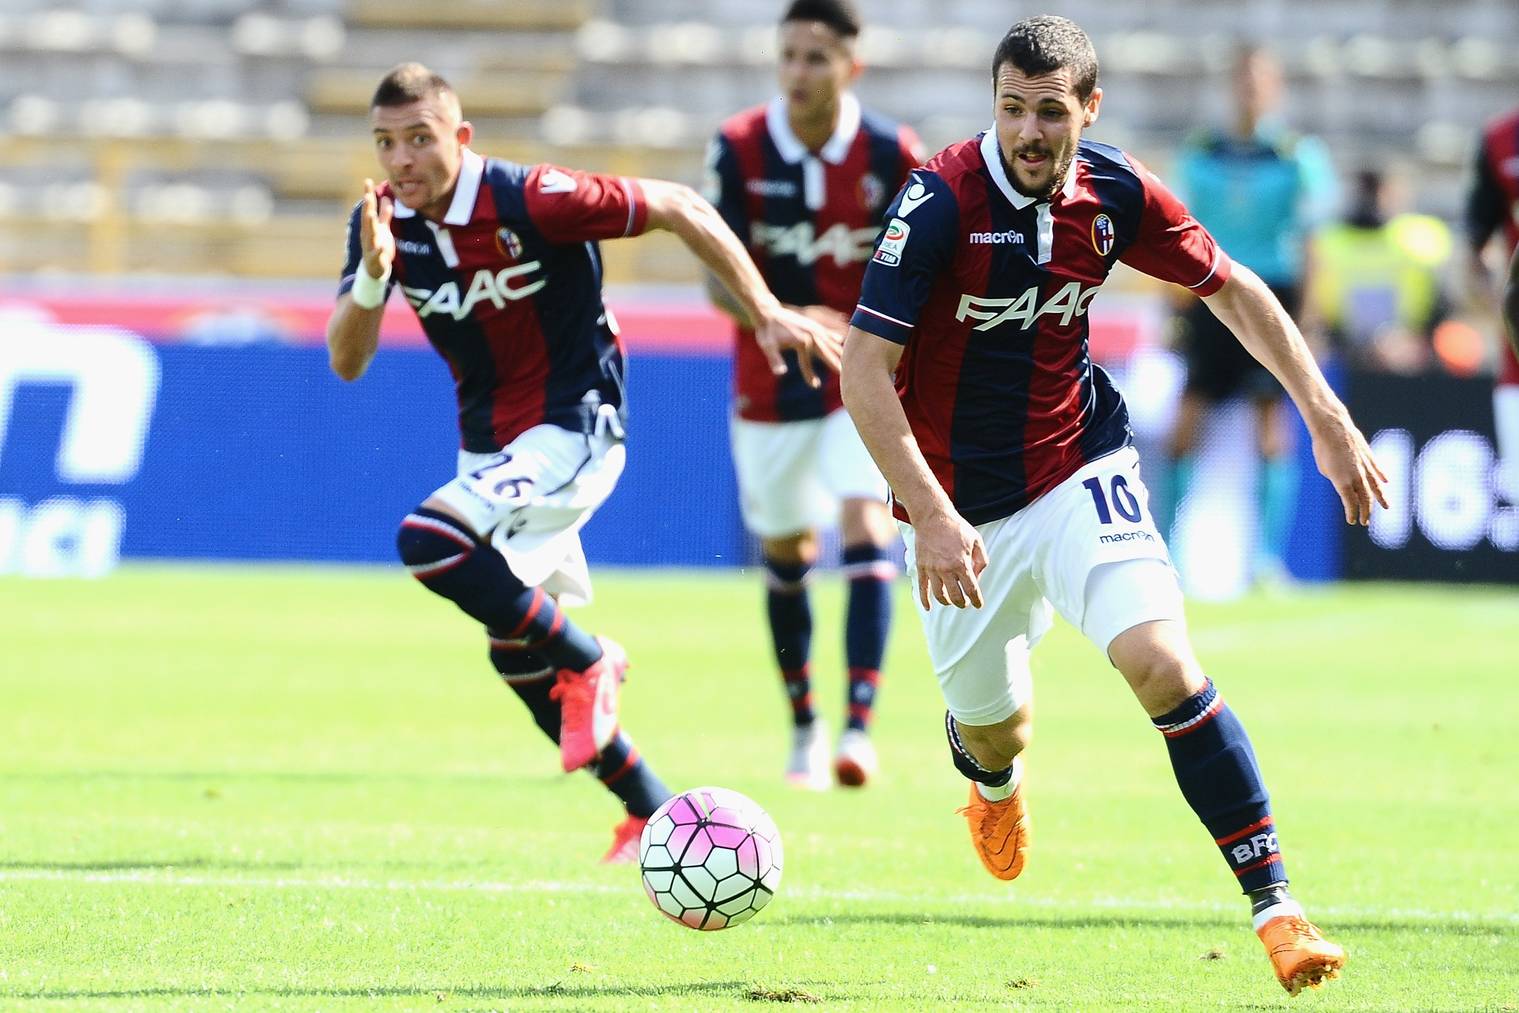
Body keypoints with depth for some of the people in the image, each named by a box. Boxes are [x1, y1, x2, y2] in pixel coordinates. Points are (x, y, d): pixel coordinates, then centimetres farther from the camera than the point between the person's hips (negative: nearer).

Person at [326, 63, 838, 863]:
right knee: (517, 656, 13)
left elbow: (677, 208, -13)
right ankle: (653, 816, 27)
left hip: (571, 429, -8)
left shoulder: (532, 201, -22)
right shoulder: (383, 221, -5)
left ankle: (586, 661, -9)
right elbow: (346, 361, -10)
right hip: (490, 443, 8)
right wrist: (373, 274, -30)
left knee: (427, 540, -28)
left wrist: (766, 312, -12)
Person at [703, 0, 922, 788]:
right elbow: (721, 277, -14)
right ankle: (803, 727, 30)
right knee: (784, 550, 12)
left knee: (866, 528, -19)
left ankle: (860, 726, -23)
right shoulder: (738, 149, -11)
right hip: (769, 388, 2)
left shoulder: (893, 155, -12)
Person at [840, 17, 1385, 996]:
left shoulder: (1116, 196, -8)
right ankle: (995, 787, 53)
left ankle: (1274, 905, -19)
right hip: (961, 504, -1)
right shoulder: (941, 200, -20)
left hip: (1080, 474, 1)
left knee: (1164, 665, -22)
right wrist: (931, 517, -28)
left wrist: (1327, 418, 6)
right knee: (995, 728, 12)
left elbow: (1232, 289, 10)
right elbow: (864, 369, -21)